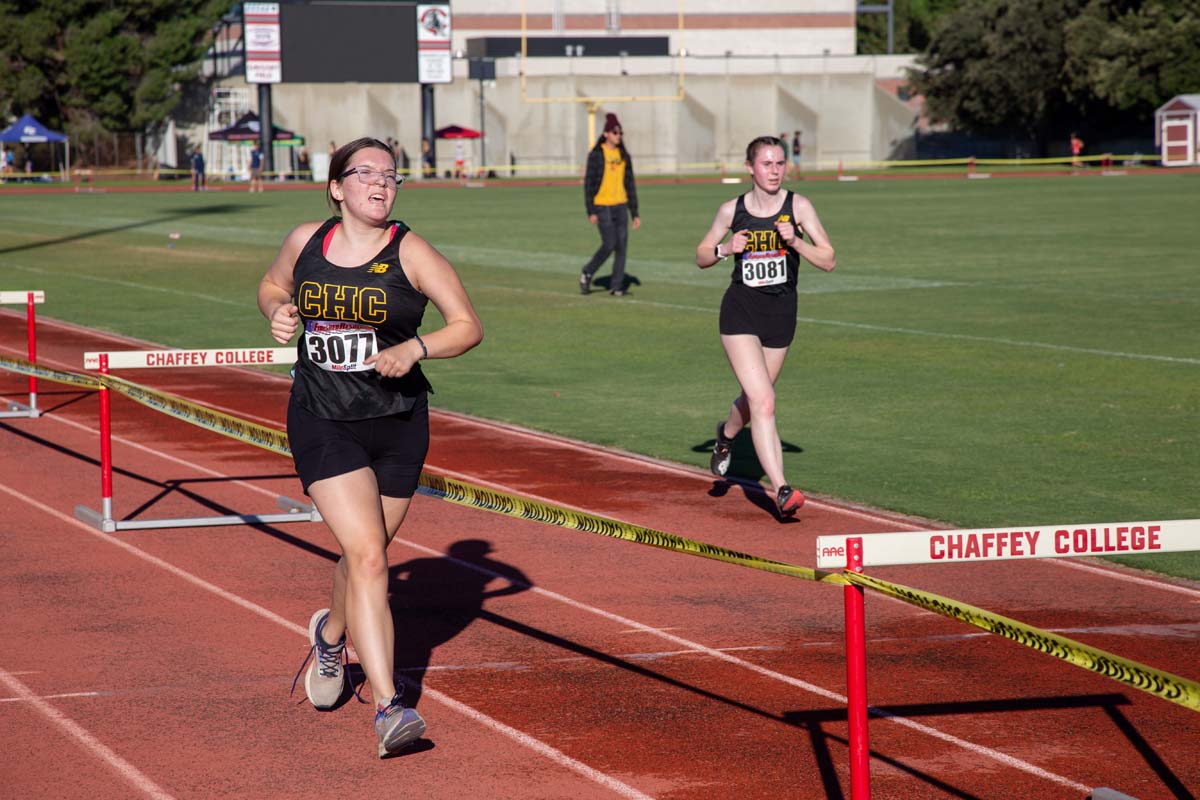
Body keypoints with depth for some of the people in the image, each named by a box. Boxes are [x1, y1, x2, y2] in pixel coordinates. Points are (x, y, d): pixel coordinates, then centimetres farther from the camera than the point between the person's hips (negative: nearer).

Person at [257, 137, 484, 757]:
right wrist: (278, 314, -1)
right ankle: (387, 707, -17)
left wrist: (415, 348, -22)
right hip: (321, 424, -1)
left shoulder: (411, 252, -7)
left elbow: (468, 326, -5)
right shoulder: (305, 242, 1)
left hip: (397, 426, 1)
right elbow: (272, 286, 21)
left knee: (362, 555, 14)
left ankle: (331, 635, 49)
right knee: (367, 556, -15)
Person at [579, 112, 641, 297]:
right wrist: (591, 212, -12)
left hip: (621, 206, 5)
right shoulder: (596, 155, -4)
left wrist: (635, 213, 11)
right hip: (602, 207, -5)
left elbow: (630, 185, 14)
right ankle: (587, 274, 13)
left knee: (621, 246, -1)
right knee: (609, 245, -10)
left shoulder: (623, 155, 10)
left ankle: (616, 286, 5)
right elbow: (588, 183, -5)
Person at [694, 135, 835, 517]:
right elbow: (701, 257, 10)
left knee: (754, 398, 17)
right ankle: (781, 490, -20)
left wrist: (795, 242, -21)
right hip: (740, 312, -2)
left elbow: (828, 261, -5)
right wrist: (726, 248, -10)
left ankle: (727, 433, 52)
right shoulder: (732, 210, -1)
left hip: (781, 313, 2)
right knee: (763, 402, -16)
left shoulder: (798, 206, -3)